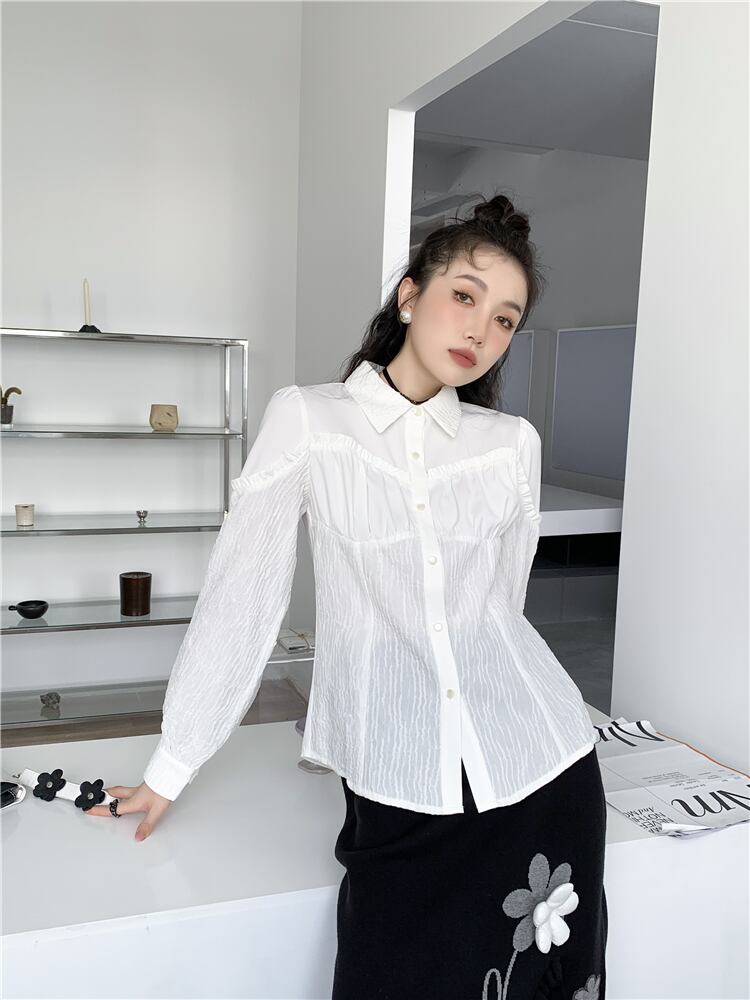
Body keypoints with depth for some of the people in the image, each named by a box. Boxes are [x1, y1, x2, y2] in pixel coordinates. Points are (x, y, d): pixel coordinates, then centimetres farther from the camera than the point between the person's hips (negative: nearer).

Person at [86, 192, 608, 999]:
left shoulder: (515, 444, 4)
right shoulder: (306, 419, -4)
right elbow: (238, 598, -4)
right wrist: (169, 769, 1)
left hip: (540, 763, 3)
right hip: (395, 783, -3)